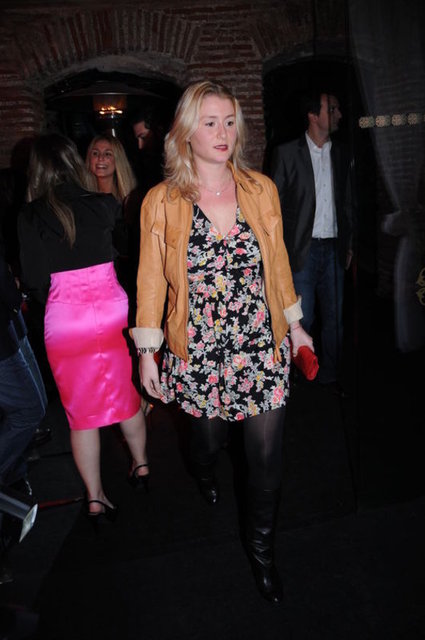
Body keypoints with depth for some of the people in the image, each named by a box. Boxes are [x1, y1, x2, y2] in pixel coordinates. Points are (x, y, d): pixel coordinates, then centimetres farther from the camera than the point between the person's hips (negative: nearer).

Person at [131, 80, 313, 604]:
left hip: (262, 347, 2)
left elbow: (277, 261, 9)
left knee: (267, 457, 6)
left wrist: (294, 324, 14)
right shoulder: (161, 201, -6)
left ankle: (260, 549, 33)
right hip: (197, 352, -1)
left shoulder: (261, 189, 0)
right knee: (209, 436, 20)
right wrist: (146, 351, 1)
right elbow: (151, 278, 0)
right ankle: (204, 472, 61)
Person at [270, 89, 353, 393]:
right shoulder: (287, 152, -4)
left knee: (334, 317, 11)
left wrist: (348, 243, 10)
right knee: (302, 318, 1)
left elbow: (347, 203, 13)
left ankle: (330, 374, 27)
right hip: (302, 249, -4)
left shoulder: (342, 154, 9)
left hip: (334, 249, 4)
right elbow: (275, 204, -3)